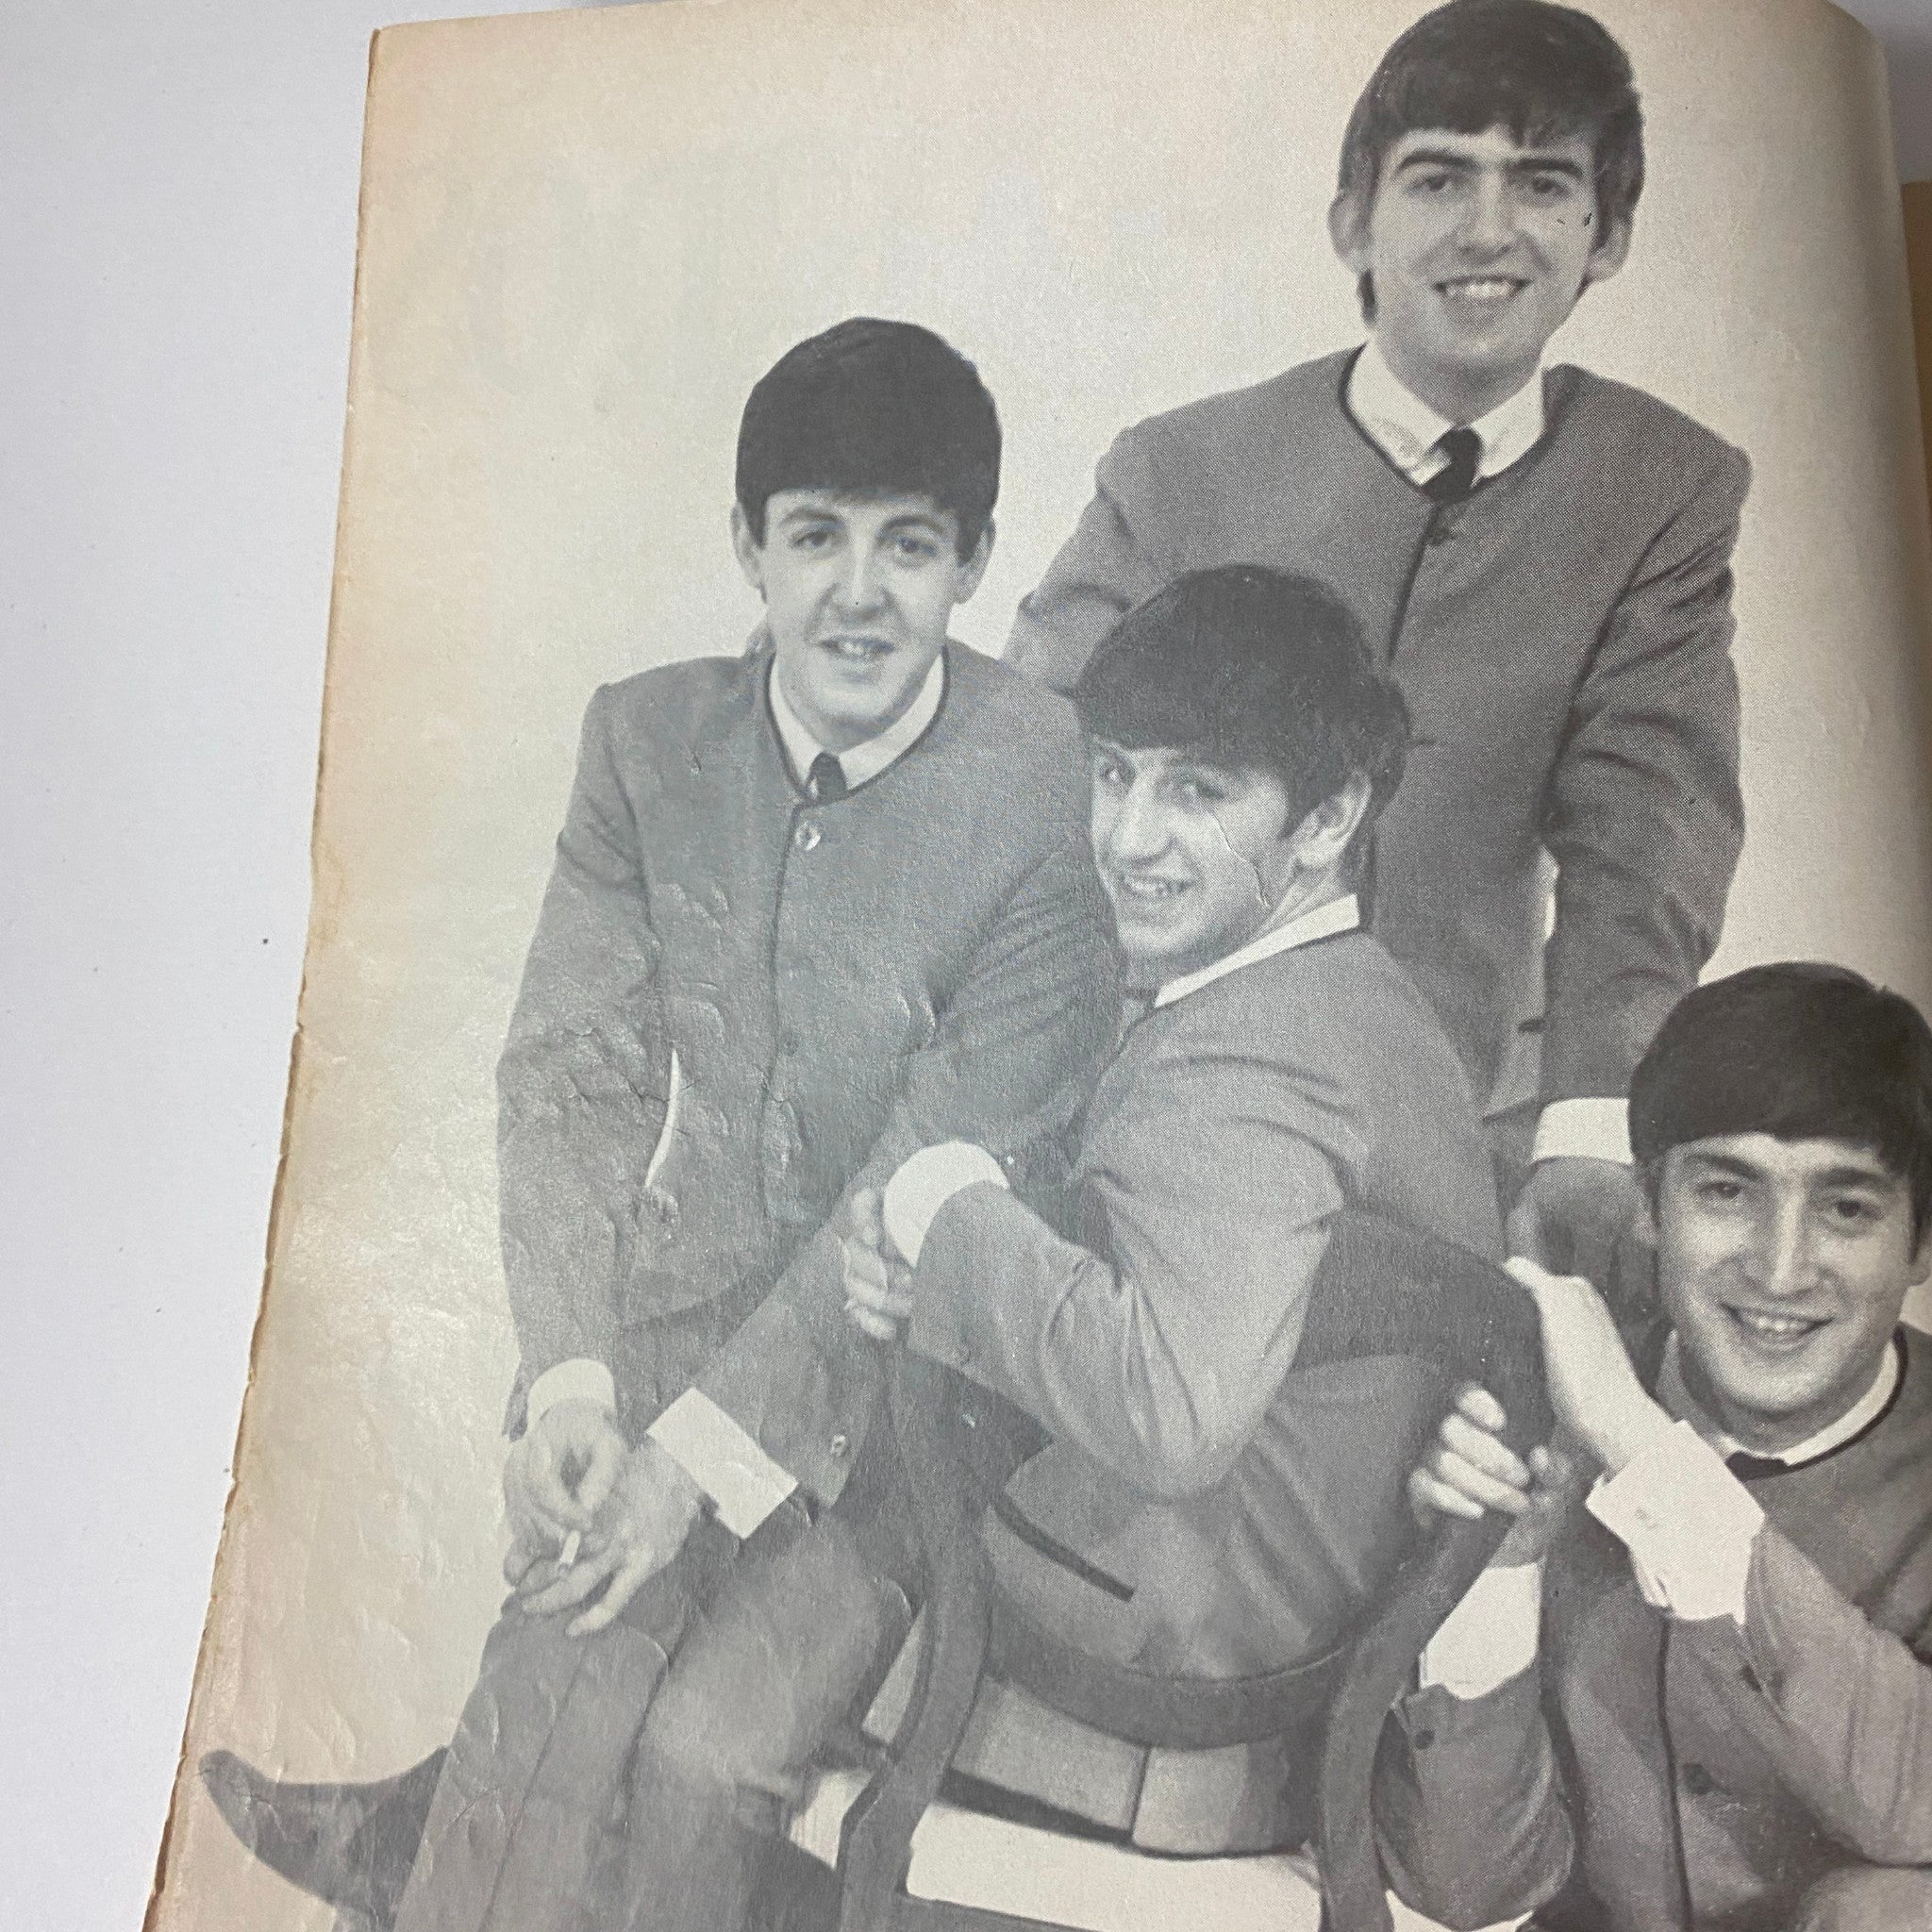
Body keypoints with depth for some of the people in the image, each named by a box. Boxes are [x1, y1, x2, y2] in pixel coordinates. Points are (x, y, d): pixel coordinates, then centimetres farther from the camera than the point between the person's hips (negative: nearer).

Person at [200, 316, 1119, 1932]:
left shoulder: (1060, 799, -15)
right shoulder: (650, 738, -2)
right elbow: (572, 1074, -1)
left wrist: (713, 1448, -17)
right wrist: (566, 1378, -13)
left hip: (900, 1374, -2)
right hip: (678, 1299, 3)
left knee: (708, 1742, -16)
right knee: (570, 1686, -17)